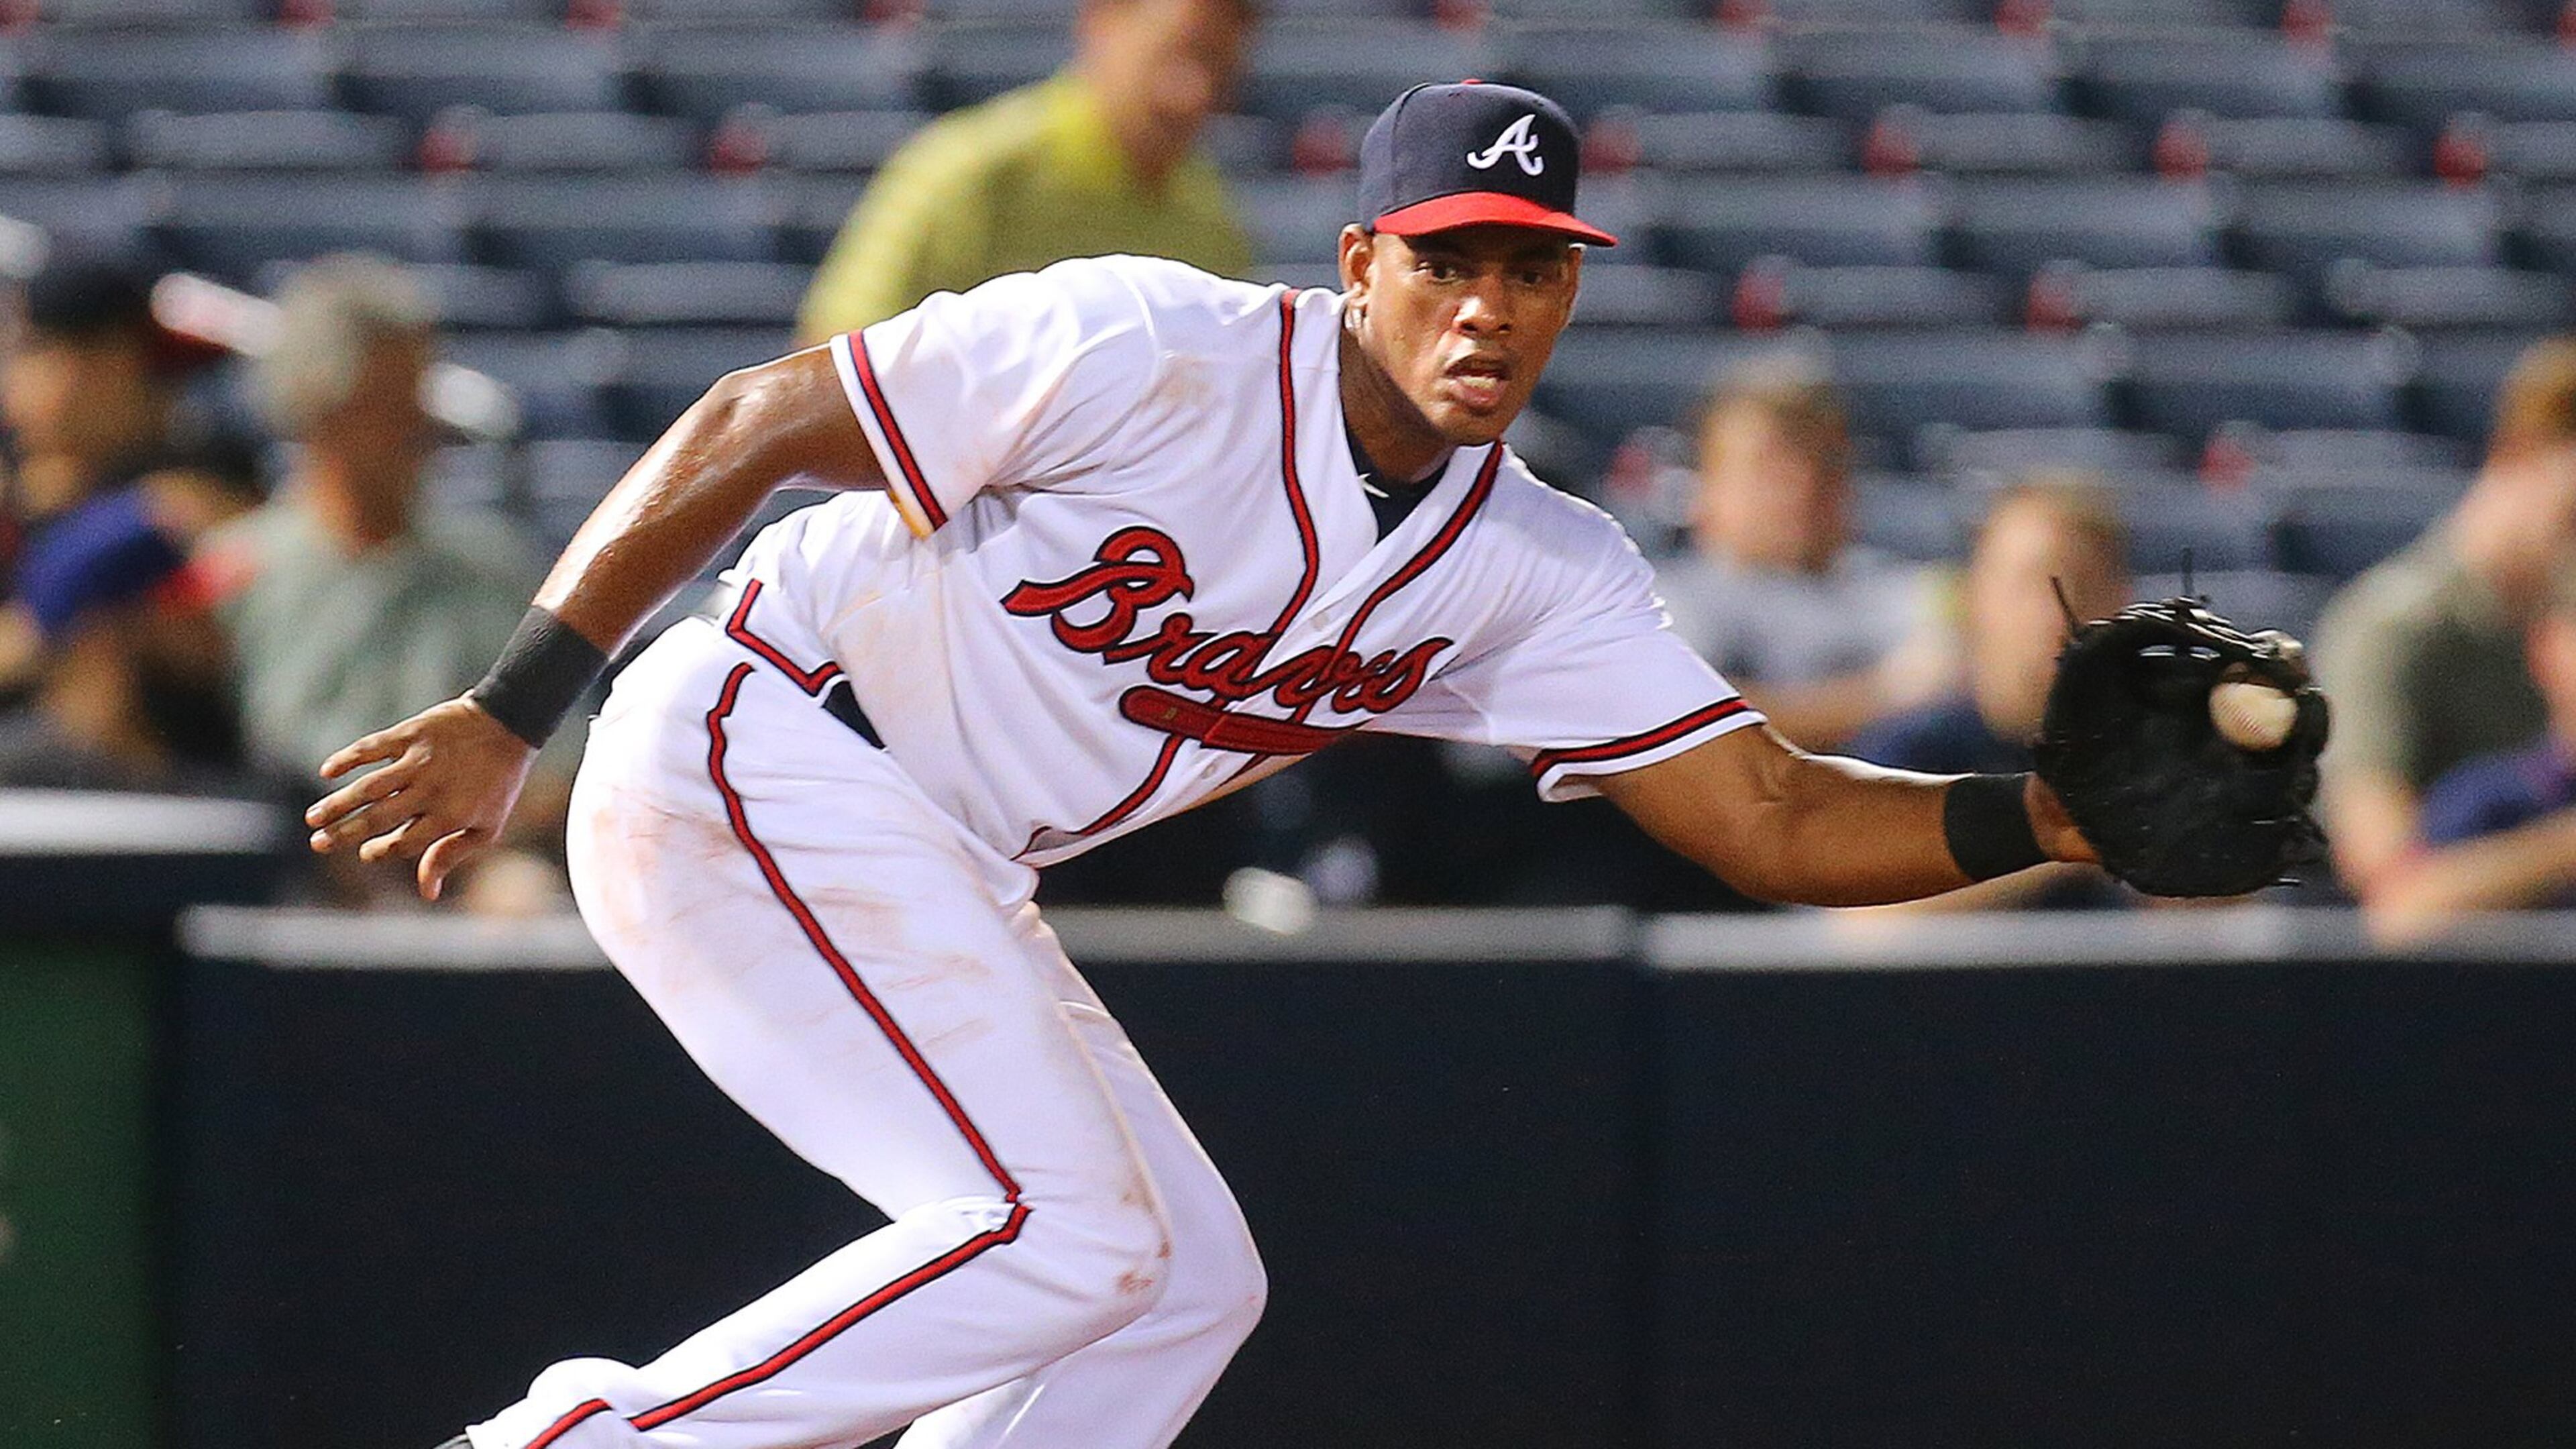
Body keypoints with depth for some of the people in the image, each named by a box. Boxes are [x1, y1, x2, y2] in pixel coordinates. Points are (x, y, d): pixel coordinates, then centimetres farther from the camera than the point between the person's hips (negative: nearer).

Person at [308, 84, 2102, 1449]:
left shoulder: (1542, 571, 0)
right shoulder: (1152, 354, -21)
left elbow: (1773, 817, -3)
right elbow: (757, 426, -18)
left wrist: (2046, 818, -20)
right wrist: (508, 717, -21)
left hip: (932, 876, 9)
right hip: (756, 756, -9)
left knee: (1185, 1283, 6)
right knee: (1062, 1230, -19)